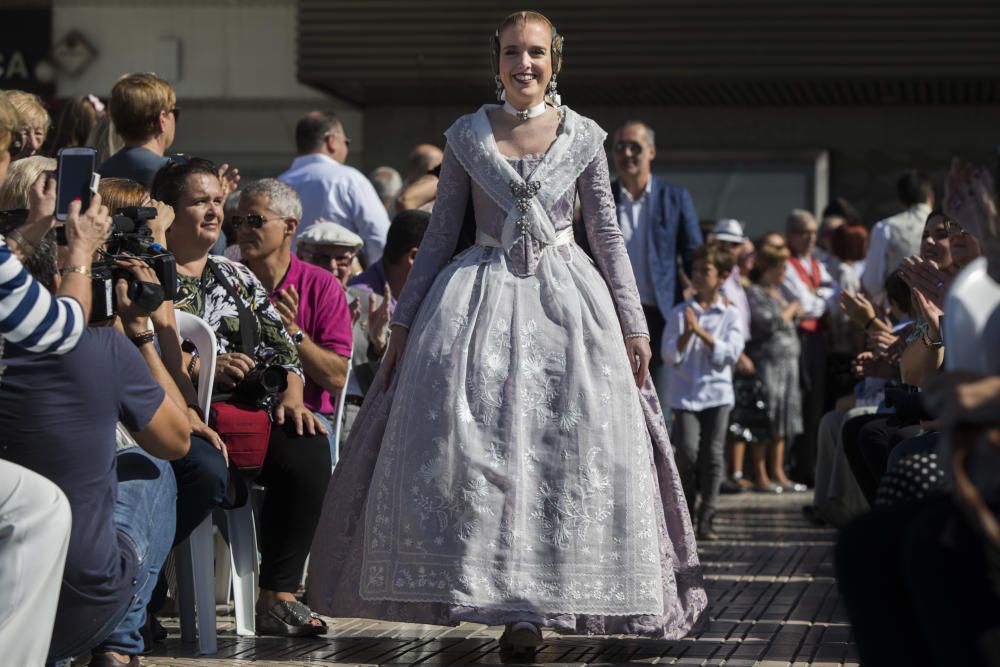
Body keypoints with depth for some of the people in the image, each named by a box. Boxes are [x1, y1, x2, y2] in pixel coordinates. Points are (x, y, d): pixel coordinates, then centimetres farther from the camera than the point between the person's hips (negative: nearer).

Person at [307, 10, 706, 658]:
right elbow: (440, 234, 8)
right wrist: (404, 322, 6)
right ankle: (501, 594, 0)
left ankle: (530, 602, 4)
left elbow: (608, 234, 7)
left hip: (564, 299, 0)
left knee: (564, 447, -5)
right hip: (480, 295, 0)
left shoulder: (583, 137, 4)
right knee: (468, 441, -9)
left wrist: (633, 325, 2)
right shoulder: (466, 136, 5)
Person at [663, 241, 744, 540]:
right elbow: (670, 355, -1)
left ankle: (706, 519, 3)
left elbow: (730, 353, -8)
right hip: (685, 392, 0)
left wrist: (701, 332, -15)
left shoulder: (730, 314, 2)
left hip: (717, 391, 0)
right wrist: (687, 334, -18)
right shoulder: (680, 313, 4)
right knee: (688, 450, -12)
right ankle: (684, 512, 9)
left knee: (713, 453, -3)